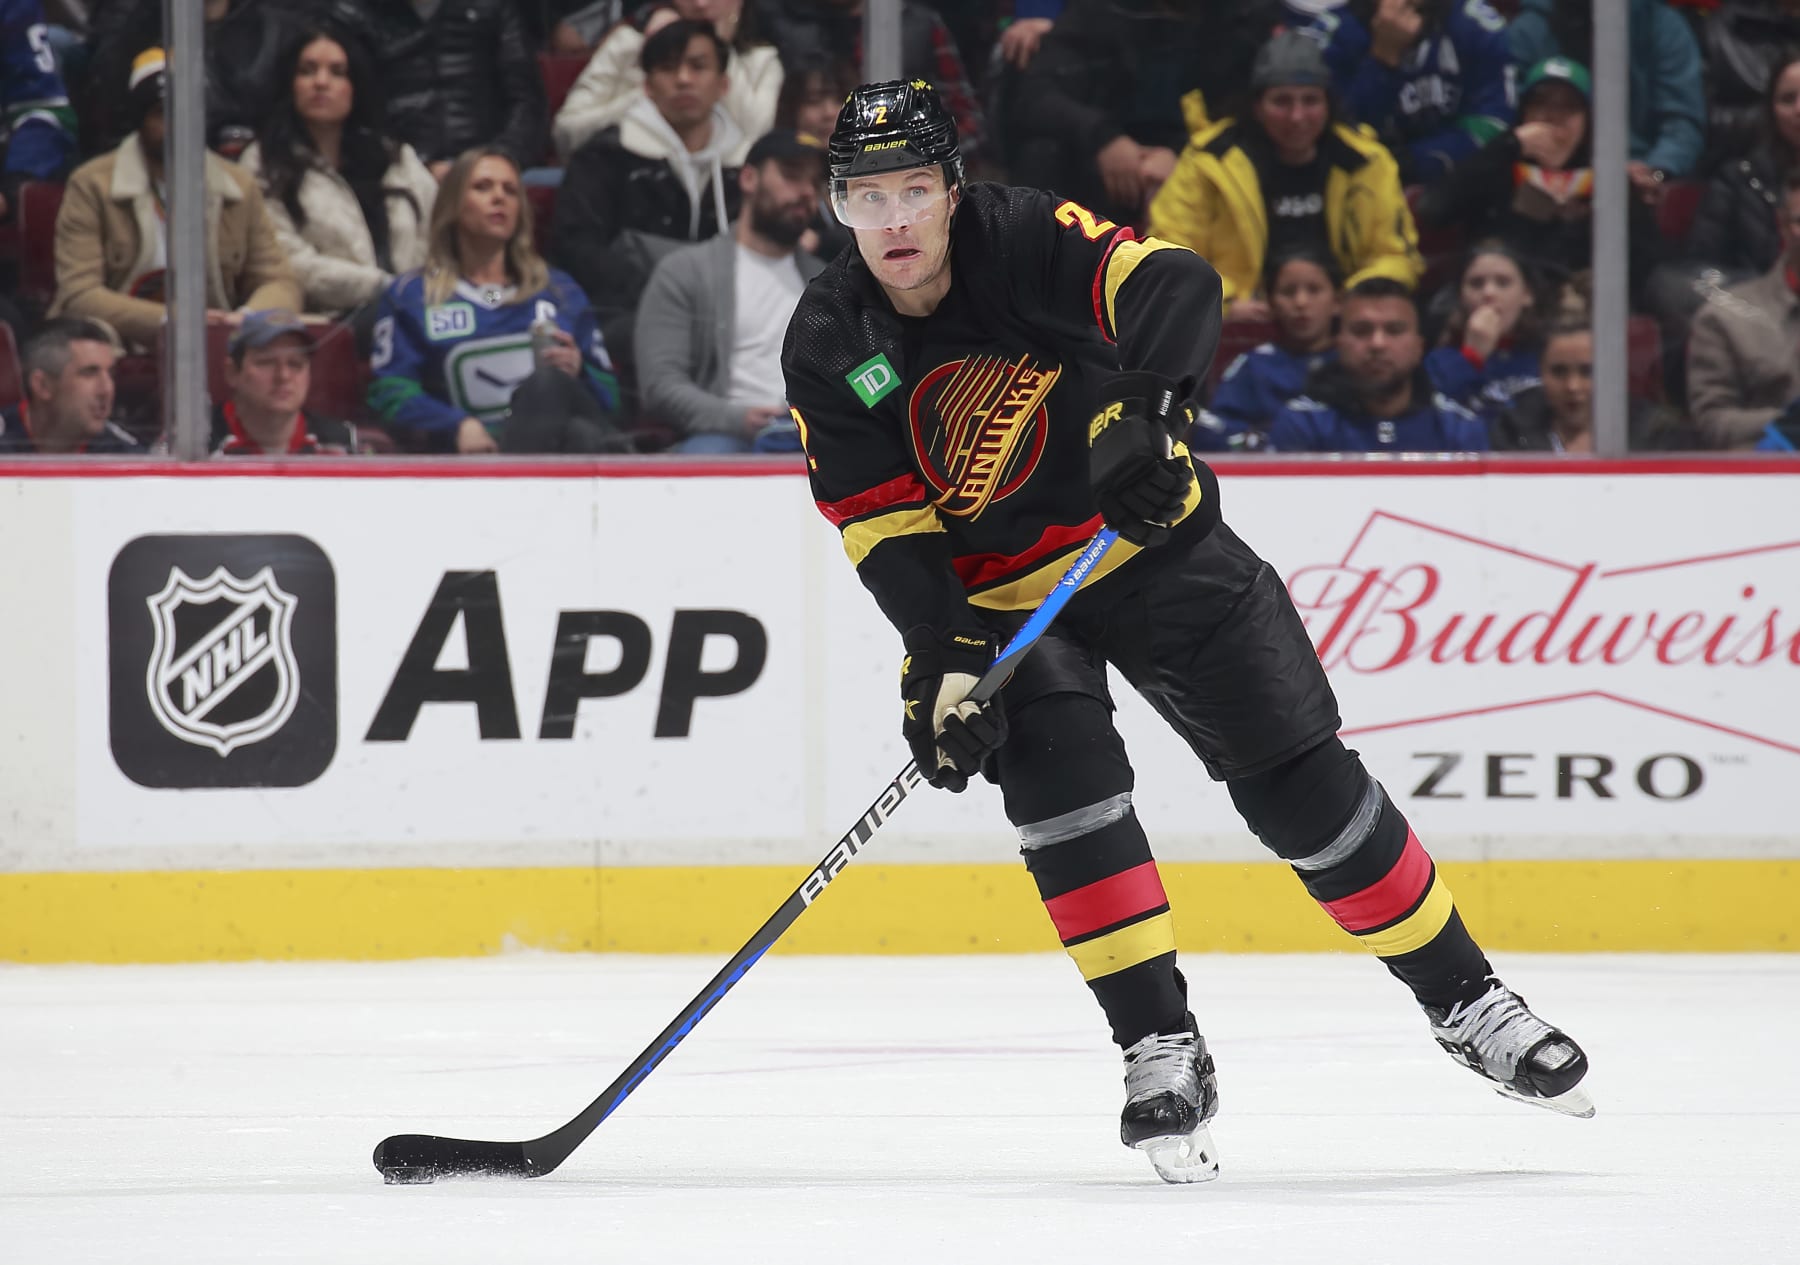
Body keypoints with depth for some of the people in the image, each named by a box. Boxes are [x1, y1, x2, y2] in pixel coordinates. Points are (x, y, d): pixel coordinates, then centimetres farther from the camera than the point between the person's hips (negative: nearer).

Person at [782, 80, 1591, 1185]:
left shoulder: (1030, 240, -17)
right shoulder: (830, 348, -11)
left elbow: (1174, 287, -32)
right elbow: (884, 532, -12)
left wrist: (1146, 408, -49)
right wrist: (943, 660, -24)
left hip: (1152, 539, -1)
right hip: (998, 593, 1)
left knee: (1300, 779, -4)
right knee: (1061, 778, -23)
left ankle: (1464, 1001, 9)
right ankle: (1162, 1053, -15)